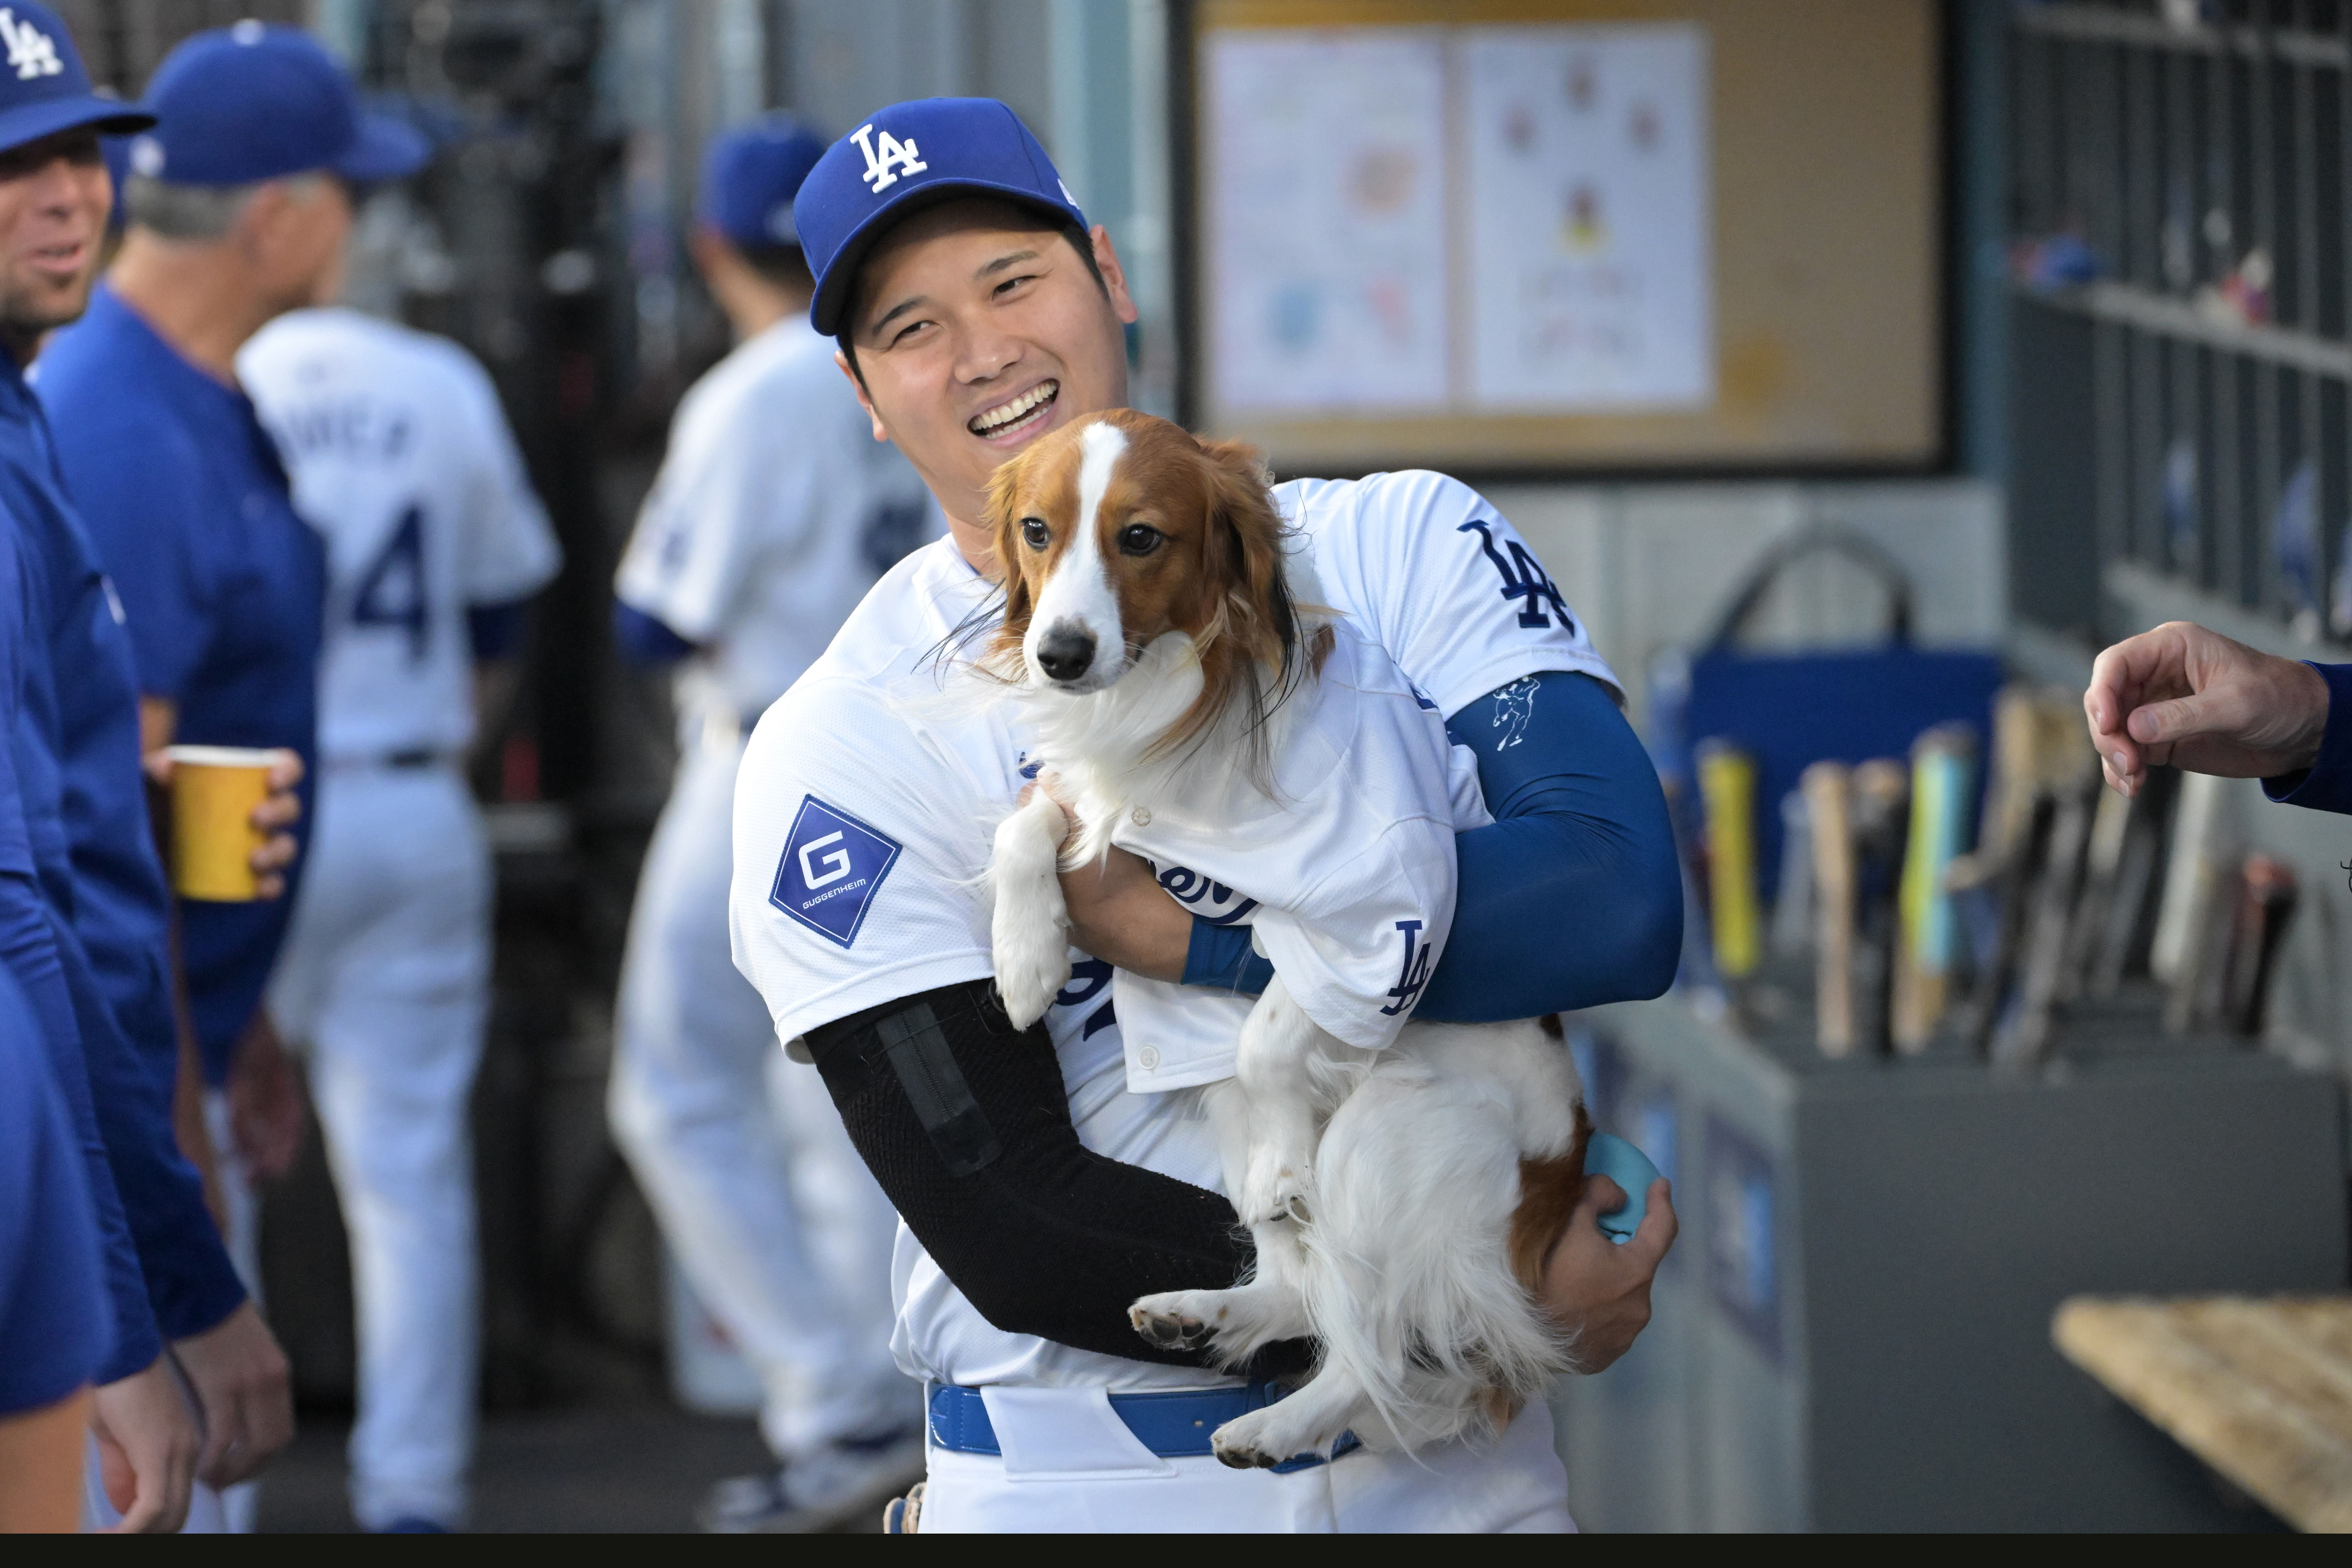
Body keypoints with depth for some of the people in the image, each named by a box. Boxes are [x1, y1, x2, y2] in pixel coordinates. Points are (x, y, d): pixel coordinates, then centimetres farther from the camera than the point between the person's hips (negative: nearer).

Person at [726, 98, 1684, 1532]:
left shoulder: (1399, 547, 1)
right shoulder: (849, 750, -5)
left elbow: (1620, 903, -14)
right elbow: (1013, 1234, -12)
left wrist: (1183, 941, -17)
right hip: (1087, 1482, -2)